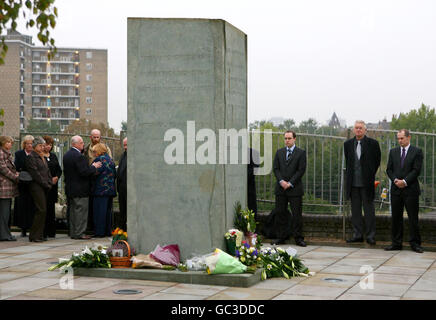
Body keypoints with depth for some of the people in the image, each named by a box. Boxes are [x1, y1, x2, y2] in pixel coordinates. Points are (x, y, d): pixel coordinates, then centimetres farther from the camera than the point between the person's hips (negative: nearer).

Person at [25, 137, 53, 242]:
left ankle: (39, 235, 9)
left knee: (42, 211, 6)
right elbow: (35, 173, -13)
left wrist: (50, 182, 7)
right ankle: (34, 235, -8)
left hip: (45, 187, 8)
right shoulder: (31, 157, -6)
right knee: (41, 210, -13)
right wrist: (46, 184, -11)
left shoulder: (42, 157, 21)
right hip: (37, 186, -8)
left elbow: (47, 171, 22)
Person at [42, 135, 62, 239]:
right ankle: (43, 232, -2)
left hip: (53, 186, 6)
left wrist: (56, 177, -3)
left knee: (51, 208, 7)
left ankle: (51, 231, 12)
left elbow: (59, 170, 16)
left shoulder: (53, 156, 16)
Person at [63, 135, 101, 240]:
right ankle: (79, 233, -3)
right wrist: (94, 167, -8)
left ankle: (73, 233, 18)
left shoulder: (66, 155, 11)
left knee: (72, 211, 13)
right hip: (80, 190, -9)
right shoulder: (79, 156, -19)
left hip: (69, 188, 9)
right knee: (81, 211, -4)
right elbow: (84, 172, -23)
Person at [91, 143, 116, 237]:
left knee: (100, 211, -4)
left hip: (101, 190, -8)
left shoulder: (99, 159, -11)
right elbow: (115, 174, 15)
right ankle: (108, 231, 15)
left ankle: (99, 232, -4)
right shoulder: (110, 159, 13)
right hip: (110, 189, 8)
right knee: (108, 211, 12)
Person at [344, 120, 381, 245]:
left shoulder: (373, 143, -2)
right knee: (355, 210, 8)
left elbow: (377, 160, 6)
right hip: (353, 183, 4)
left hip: (367, 183, -3)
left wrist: (370, 175, 7)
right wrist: (349, 176, 12)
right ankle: (357, 234, 14)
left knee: (369, 210, 0)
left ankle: (370, 236, 6)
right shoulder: (348, 144, 9)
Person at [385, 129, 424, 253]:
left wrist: (405, 181, -14)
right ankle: (396, 243, 12)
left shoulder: (417, 152, 1)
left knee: (413, 217, -2)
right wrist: (395, 180, -8)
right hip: (396, 189, 4)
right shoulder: (393, 151, 13)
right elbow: (389, 169, 9)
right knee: (396, 217, 6)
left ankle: (415, 243, 4)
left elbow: (416, 170, -7)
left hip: (411, 189, -4)